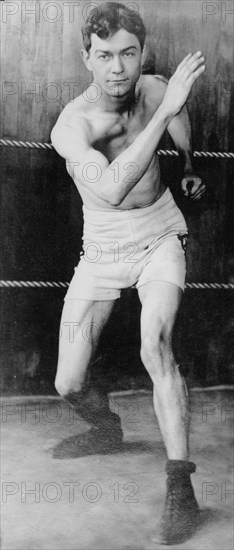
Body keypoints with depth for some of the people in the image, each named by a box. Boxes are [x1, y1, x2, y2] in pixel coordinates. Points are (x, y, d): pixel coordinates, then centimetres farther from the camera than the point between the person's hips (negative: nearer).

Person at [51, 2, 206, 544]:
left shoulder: (154, 89, -12)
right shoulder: (71, 125, -25)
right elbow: (111, 188, -45)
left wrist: (190, 167, 31)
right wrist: (164, 108, -44)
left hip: (160, 236, 1)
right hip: (102, 250, 0)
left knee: (155, 345, -27)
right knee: (69, 385, 0)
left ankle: (180, 489, -21)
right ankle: (106, 428, 36)